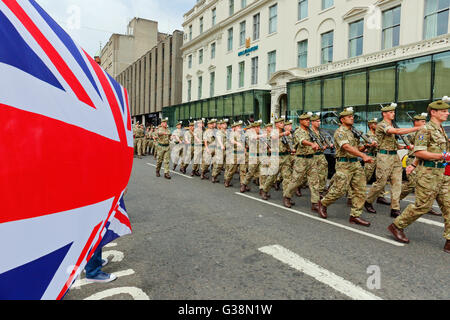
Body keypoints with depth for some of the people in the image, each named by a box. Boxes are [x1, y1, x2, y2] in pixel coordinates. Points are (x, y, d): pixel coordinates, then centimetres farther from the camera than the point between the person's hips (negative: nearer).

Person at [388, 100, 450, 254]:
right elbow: (419, 151, -18)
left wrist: (414, 164, 24)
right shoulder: (426, 129, -10)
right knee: (423, 205, -4)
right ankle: (397, 226, 13)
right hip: (428, 172, -9)